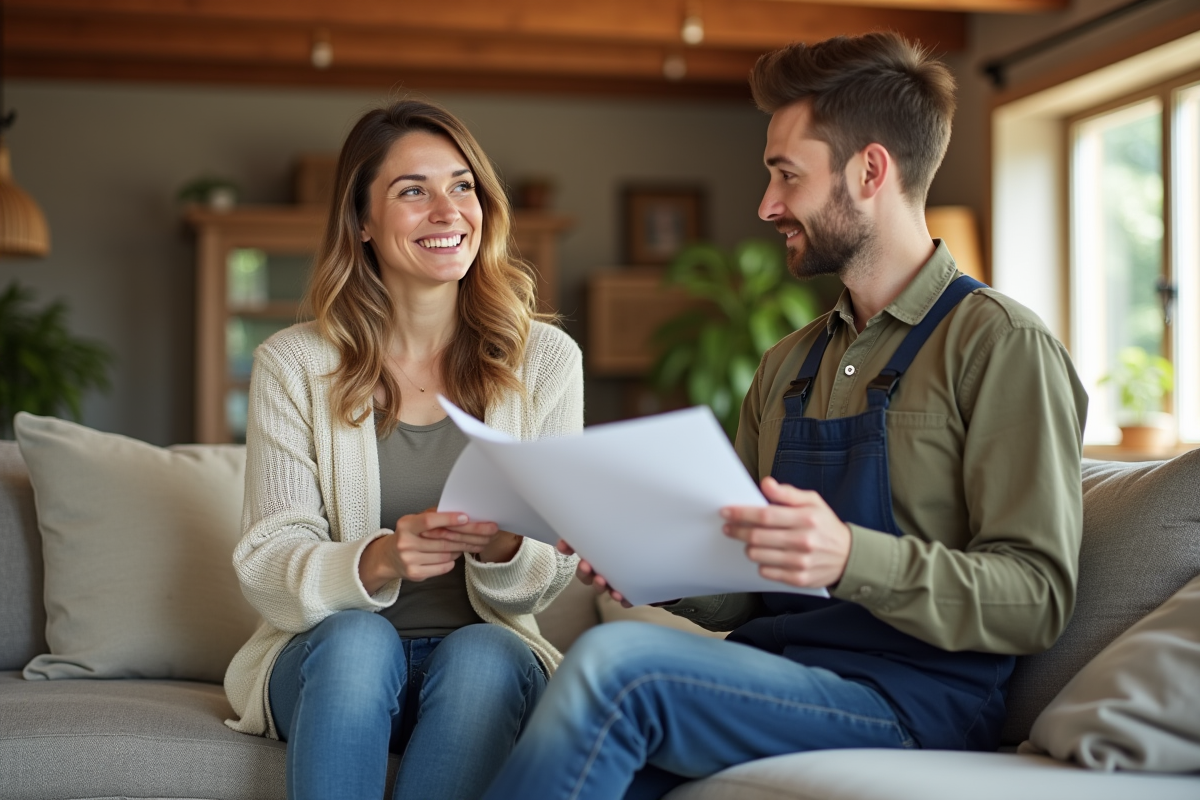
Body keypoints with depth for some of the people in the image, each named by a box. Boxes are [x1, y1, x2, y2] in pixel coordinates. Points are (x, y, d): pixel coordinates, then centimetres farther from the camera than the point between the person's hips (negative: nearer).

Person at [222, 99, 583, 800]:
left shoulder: (546, 360, 2)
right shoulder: (295, 363, 0)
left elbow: (547, 579, 1)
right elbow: (267, 566, -6)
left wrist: (504, 550, -24)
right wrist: (379, 560, -27)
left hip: (486, 646, 1)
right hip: (326, 656, 0)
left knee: (484, 656, -32)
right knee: (356, 640, -33)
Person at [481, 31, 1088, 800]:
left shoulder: (997, 342, -4)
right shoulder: (786, 368, 19)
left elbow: (1038, 597, -12)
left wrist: (850, 557, -27)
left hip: (910, 697, -6)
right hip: (775, 672, 6)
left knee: (617, 662, -28)